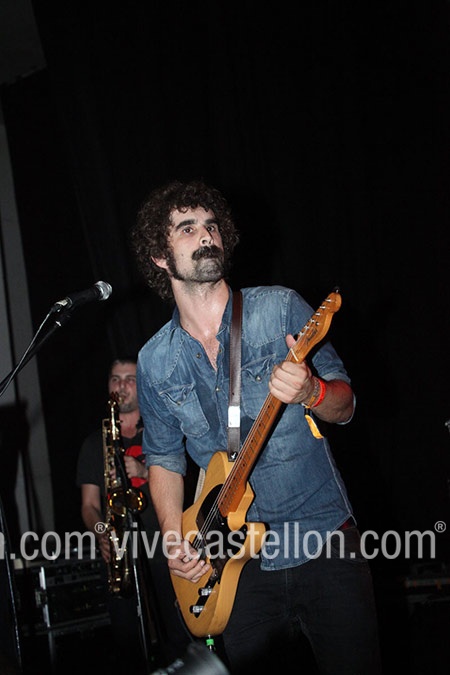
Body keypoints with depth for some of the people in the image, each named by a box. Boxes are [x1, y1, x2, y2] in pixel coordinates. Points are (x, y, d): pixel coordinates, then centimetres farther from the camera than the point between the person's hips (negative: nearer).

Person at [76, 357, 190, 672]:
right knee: (131, 651, -2)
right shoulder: (95, 443, 16)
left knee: (176, 646, -8)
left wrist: (144, 470, -17)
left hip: (165, 553, -1)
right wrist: (101, 533, -10)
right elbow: (90, 503, 11)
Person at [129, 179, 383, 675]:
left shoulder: (281, 308, -4)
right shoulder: (154, 363, 3)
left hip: (326, 541, -2)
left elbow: (344, 406, -2)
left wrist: (311, 392, -25)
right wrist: (174, 540, 0)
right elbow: (164, 457, 14)